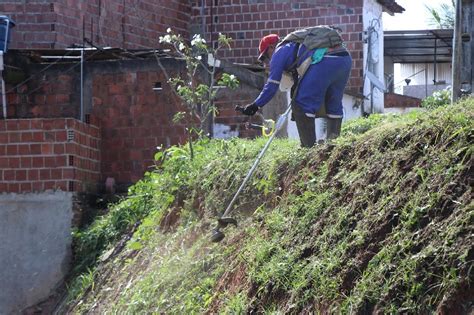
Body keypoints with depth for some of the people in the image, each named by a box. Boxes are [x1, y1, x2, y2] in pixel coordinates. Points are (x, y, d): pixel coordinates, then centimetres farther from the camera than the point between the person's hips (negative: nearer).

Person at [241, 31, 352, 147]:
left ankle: (309, 147, -2)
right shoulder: (295, 45, 38)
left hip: (325, 61, -9)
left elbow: (272, 85, 11)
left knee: (301, 104, 1)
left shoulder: (279, 52, 14)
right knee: (334, 105, 21)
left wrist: (256, 105, 18)